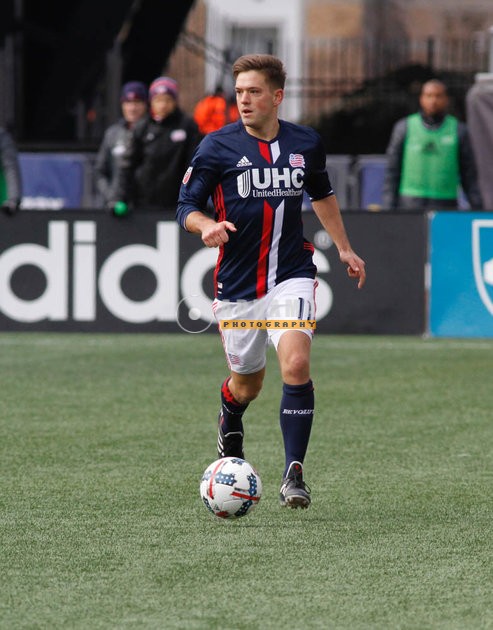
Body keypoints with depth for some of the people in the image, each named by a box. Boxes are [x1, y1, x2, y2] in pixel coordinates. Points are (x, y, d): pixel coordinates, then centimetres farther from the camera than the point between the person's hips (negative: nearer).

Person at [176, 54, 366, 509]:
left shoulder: (307, 143, 3)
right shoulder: (217, 146, -6)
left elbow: (322, 194, 22)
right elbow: (186, 207, -3)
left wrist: (344, 248, 24)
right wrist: (207, 226, -25)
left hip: (291, 275, 0)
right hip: (237, 282, 0)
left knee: (296, 364, -21)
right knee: (248, 382, 13)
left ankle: (294, 473, -15)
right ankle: (230, 422, 51)